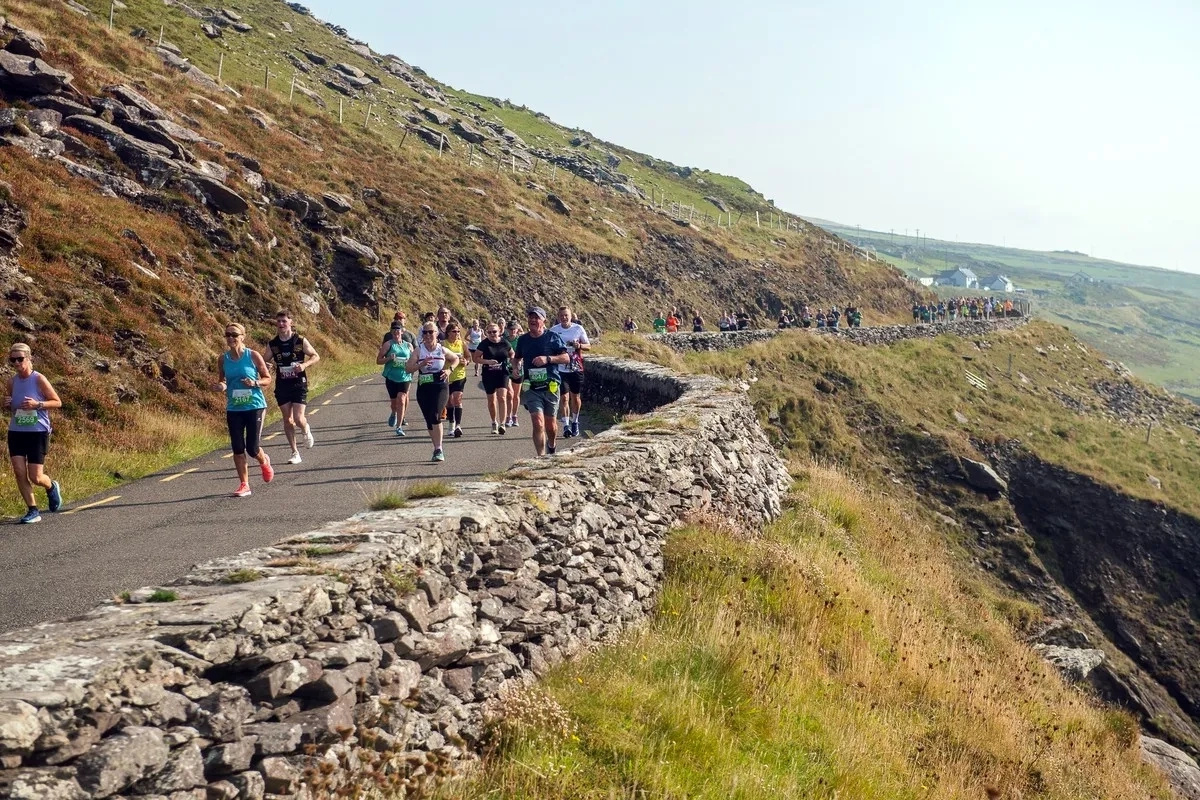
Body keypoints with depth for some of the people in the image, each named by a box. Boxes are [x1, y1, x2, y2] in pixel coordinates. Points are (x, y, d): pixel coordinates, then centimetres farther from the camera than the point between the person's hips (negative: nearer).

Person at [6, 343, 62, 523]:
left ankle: (52, 487, 31)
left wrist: (37, 404, -21)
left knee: (35, 477, -4)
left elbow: (57, 402, -5)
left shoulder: (38, 379, -10)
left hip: (38, 433, -4)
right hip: (16, 432, 4)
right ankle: (32, 511, 6)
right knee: (19, 472, -6)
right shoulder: (12, 382, 4)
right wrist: (8, 405, -6)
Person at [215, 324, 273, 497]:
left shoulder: (253, 356, -7)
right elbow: (221, 381, 13)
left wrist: (255, 382, -19)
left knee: (252, 447, -3)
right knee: (237, 448, 1)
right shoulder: (223, 359, 2)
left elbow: (267, 379, 0)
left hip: (255, 406, -3)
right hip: (233, 409, 3)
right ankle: (244, 485, 12)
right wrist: (221, 386, -10)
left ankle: (264, 462, 33)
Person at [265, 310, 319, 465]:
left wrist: (305, 365, -17)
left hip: (299, 384, -3)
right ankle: (295, 453, 15)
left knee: (298, 418, -13)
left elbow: (316, 356, 2)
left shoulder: (300, 341, -5)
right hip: (282, 386, 3)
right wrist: (269, 365, -14)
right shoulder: (272, 344, 1)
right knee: (287, 420, 5)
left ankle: (306, 431, 24)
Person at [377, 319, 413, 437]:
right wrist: (389, 358, -16)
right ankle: (393, 414, 45)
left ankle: (399, 427, -11)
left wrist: (409, 364, -5)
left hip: (405, 377, 0)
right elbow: (378, 360, 1)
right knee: (394, 401, 10)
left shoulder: (408, 346, 7)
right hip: (391, 377, 0)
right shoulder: (388, 344, 1)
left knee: (401, 400, -13)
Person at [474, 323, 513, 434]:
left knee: (502, 397, -15)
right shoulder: (484, 344, -5)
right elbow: (475, 357, -4)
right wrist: (487, 361, -17)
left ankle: (502, 424, -18)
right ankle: (494, 423, 28)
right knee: (491, 400, 10)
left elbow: (512, 354, 18)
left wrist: (512, 362, 0)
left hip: (502, 374, -1)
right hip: (488, 375, 1)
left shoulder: (505, 343, 0)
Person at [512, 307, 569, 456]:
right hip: (531, 388, 1)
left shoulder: (553, 337, -1)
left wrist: (548, 359, -20)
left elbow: (566, 358, -6)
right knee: (538, 424, -14)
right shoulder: (523, 340, 8)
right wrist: (515, 368, 4)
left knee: (550, 425, 11)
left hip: (550, 387, -1)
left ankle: (551, 447, 42)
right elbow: (516, 358, 26)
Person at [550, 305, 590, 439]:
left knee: (576, 397, 10)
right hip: (561, 369, -1)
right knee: (564, 398, -6)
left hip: (576, 368, 1)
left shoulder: (578, 329, -2)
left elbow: (588, 346, 4)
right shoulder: (553, 331, 0)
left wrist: (579, 345, -17)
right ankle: (566, 426, -4)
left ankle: (574, 422, 29)